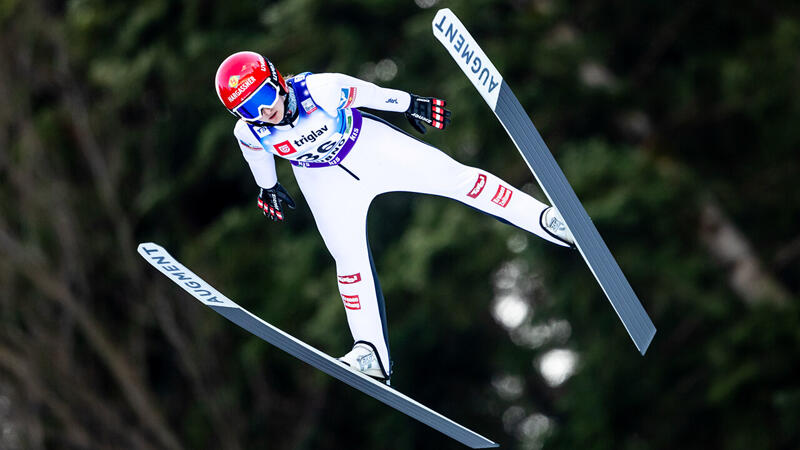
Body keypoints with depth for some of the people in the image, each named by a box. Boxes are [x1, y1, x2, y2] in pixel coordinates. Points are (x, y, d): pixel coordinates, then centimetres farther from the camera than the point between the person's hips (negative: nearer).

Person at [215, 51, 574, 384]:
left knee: (450, 175, -2)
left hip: (371, 146, -1)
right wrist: (268, 188, 17)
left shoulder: (321, 89, -34)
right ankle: (371, 354, 4)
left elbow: (370, 94, -16)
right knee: (349, 257, -5)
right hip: (326, 182, 1)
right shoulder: (248, 133, -25)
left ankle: (543, 218, 9)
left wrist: (410, 105, -1)